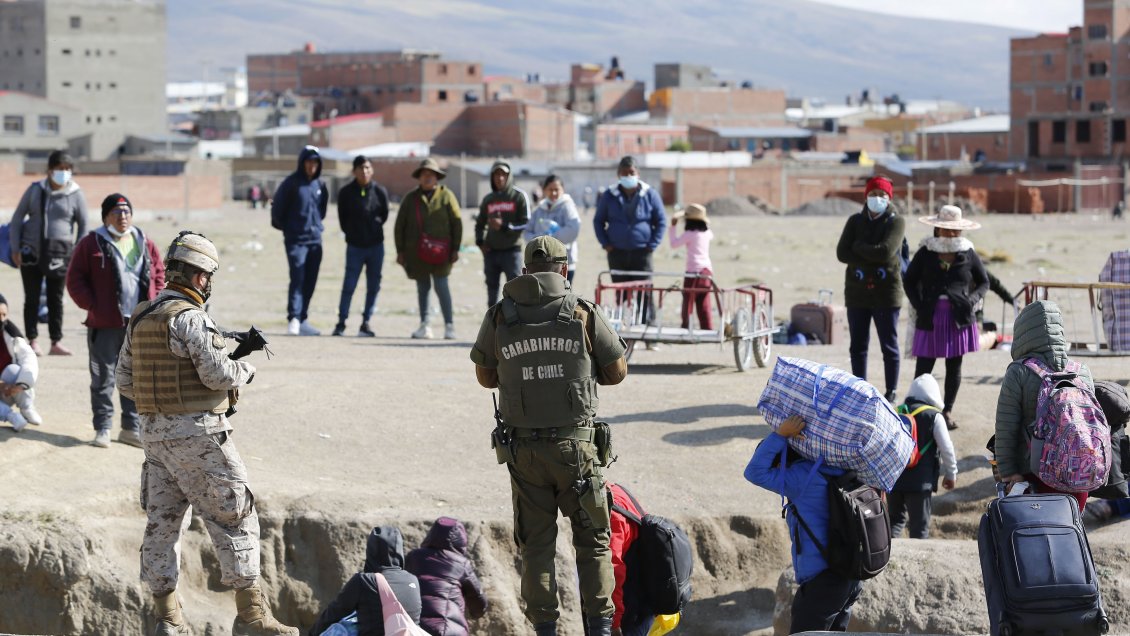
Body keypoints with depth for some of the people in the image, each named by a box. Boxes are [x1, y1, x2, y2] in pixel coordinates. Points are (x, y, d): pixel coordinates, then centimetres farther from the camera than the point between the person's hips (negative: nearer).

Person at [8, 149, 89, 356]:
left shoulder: (76, 195, 0)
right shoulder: (35, 190, 2)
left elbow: (83, 227, 5)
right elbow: (17, 218, 6)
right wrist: (15, 249, 0)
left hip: (59, 254, -1)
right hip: (31, 252, 1)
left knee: (55, 299, 4)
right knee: (32, 298, 4)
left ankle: (56, 342, 8)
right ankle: (33, 341, 9)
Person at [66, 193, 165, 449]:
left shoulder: (144, 243, 10)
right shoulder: (91, 244, -3)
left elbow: (159, 273, 17)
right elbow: (75, 280, -3)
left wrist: (153, 302, 4)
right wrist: (92, 306, -10)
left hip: (140, 324, 4)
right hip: (105, 323, -4)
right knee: (103, 377, 0)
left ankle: (131, 428, 18)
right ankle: (102, 429, 7)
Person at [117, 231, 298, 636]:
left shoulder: (139, 319, 10)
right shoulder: (190, 318, -15)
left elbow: (125, 381, 13)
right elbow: (219, 373, -19)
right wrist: (246, 370, 0)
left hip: (153, 431, 8)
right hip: (197, 434, -8)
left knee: (163, 520, 11)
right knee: (234, 518, -1)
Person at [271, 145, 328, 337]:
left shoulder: (320, 184, 9)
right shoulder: (291, 184, -7)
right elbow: (278, 208, 0)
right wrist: (285, 227, 7)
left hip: (315, 239, 5)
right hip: (296, 239, -5)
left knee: (310, 282, 6)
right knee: (297, 278, -13)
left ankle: (303, 319, 13)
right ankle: (293, 319, -16)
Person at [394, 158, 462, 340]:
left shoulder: (446, 196, 4)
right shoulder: (410, 199, 10)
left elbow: (456, 224, 3)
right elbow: (399, 226, 12)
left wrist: (455, 249, -3)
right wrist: (400, 251, 7)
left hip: (440, 252, -3)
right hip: (417, 253, 3)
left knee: (442, 286, -10)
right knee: (422, 288, 8)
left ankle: (449, 325, -6)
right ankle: (424, 327, 12)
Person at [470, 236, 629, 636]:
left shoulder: (499, 317, -1)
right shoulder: (585, 314, -5)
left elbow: (485, 377, 11)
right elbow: (617, 372, 6)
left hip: (522, 448, 1)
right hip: (576, 444, -1)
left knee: (536, 543, 11)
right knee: (593, 539, 10)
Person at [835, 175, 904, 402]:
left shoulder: (896, 222, -1)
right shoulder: (855, 221, 9)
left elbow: (886, 251, -18)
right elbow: (842, 253, -4)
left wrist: (858, 247, -5)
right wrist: (871, 262, -14)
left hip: (886, 292, -4)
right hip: (857, 292, 4)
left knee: (889, 345, 1)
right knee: (858, 345, 8)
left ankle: (891, 393, 6)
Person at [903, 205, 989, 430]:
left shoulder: (968, 255, 5)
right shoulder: (925, 254, 2)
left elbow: (984, 282, 14)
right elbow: (909, 281, 9)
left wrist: (972, 300, -4)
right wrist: (918, 305, -5)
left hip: (959, 318, 1)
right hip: (930, 318, -1)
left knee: (954, 367, 7)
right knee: (923, 367, -2)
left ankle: (947, 411, 18)